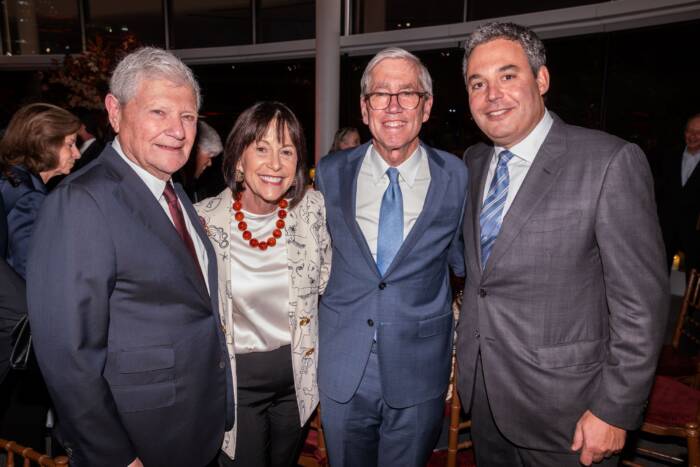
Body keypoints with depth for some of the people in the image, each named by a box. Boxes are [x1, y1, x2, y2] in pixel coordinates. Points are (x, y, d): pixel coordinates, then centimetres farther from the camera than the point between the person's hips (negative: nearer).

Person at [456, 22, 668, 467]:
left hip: (562, 409, -5)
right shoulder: (473, 162, 4)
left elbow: (641, 299, -15)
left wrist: (616, 410, -14)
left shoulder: (610, 162, -16)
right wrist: (467, 358, 12)